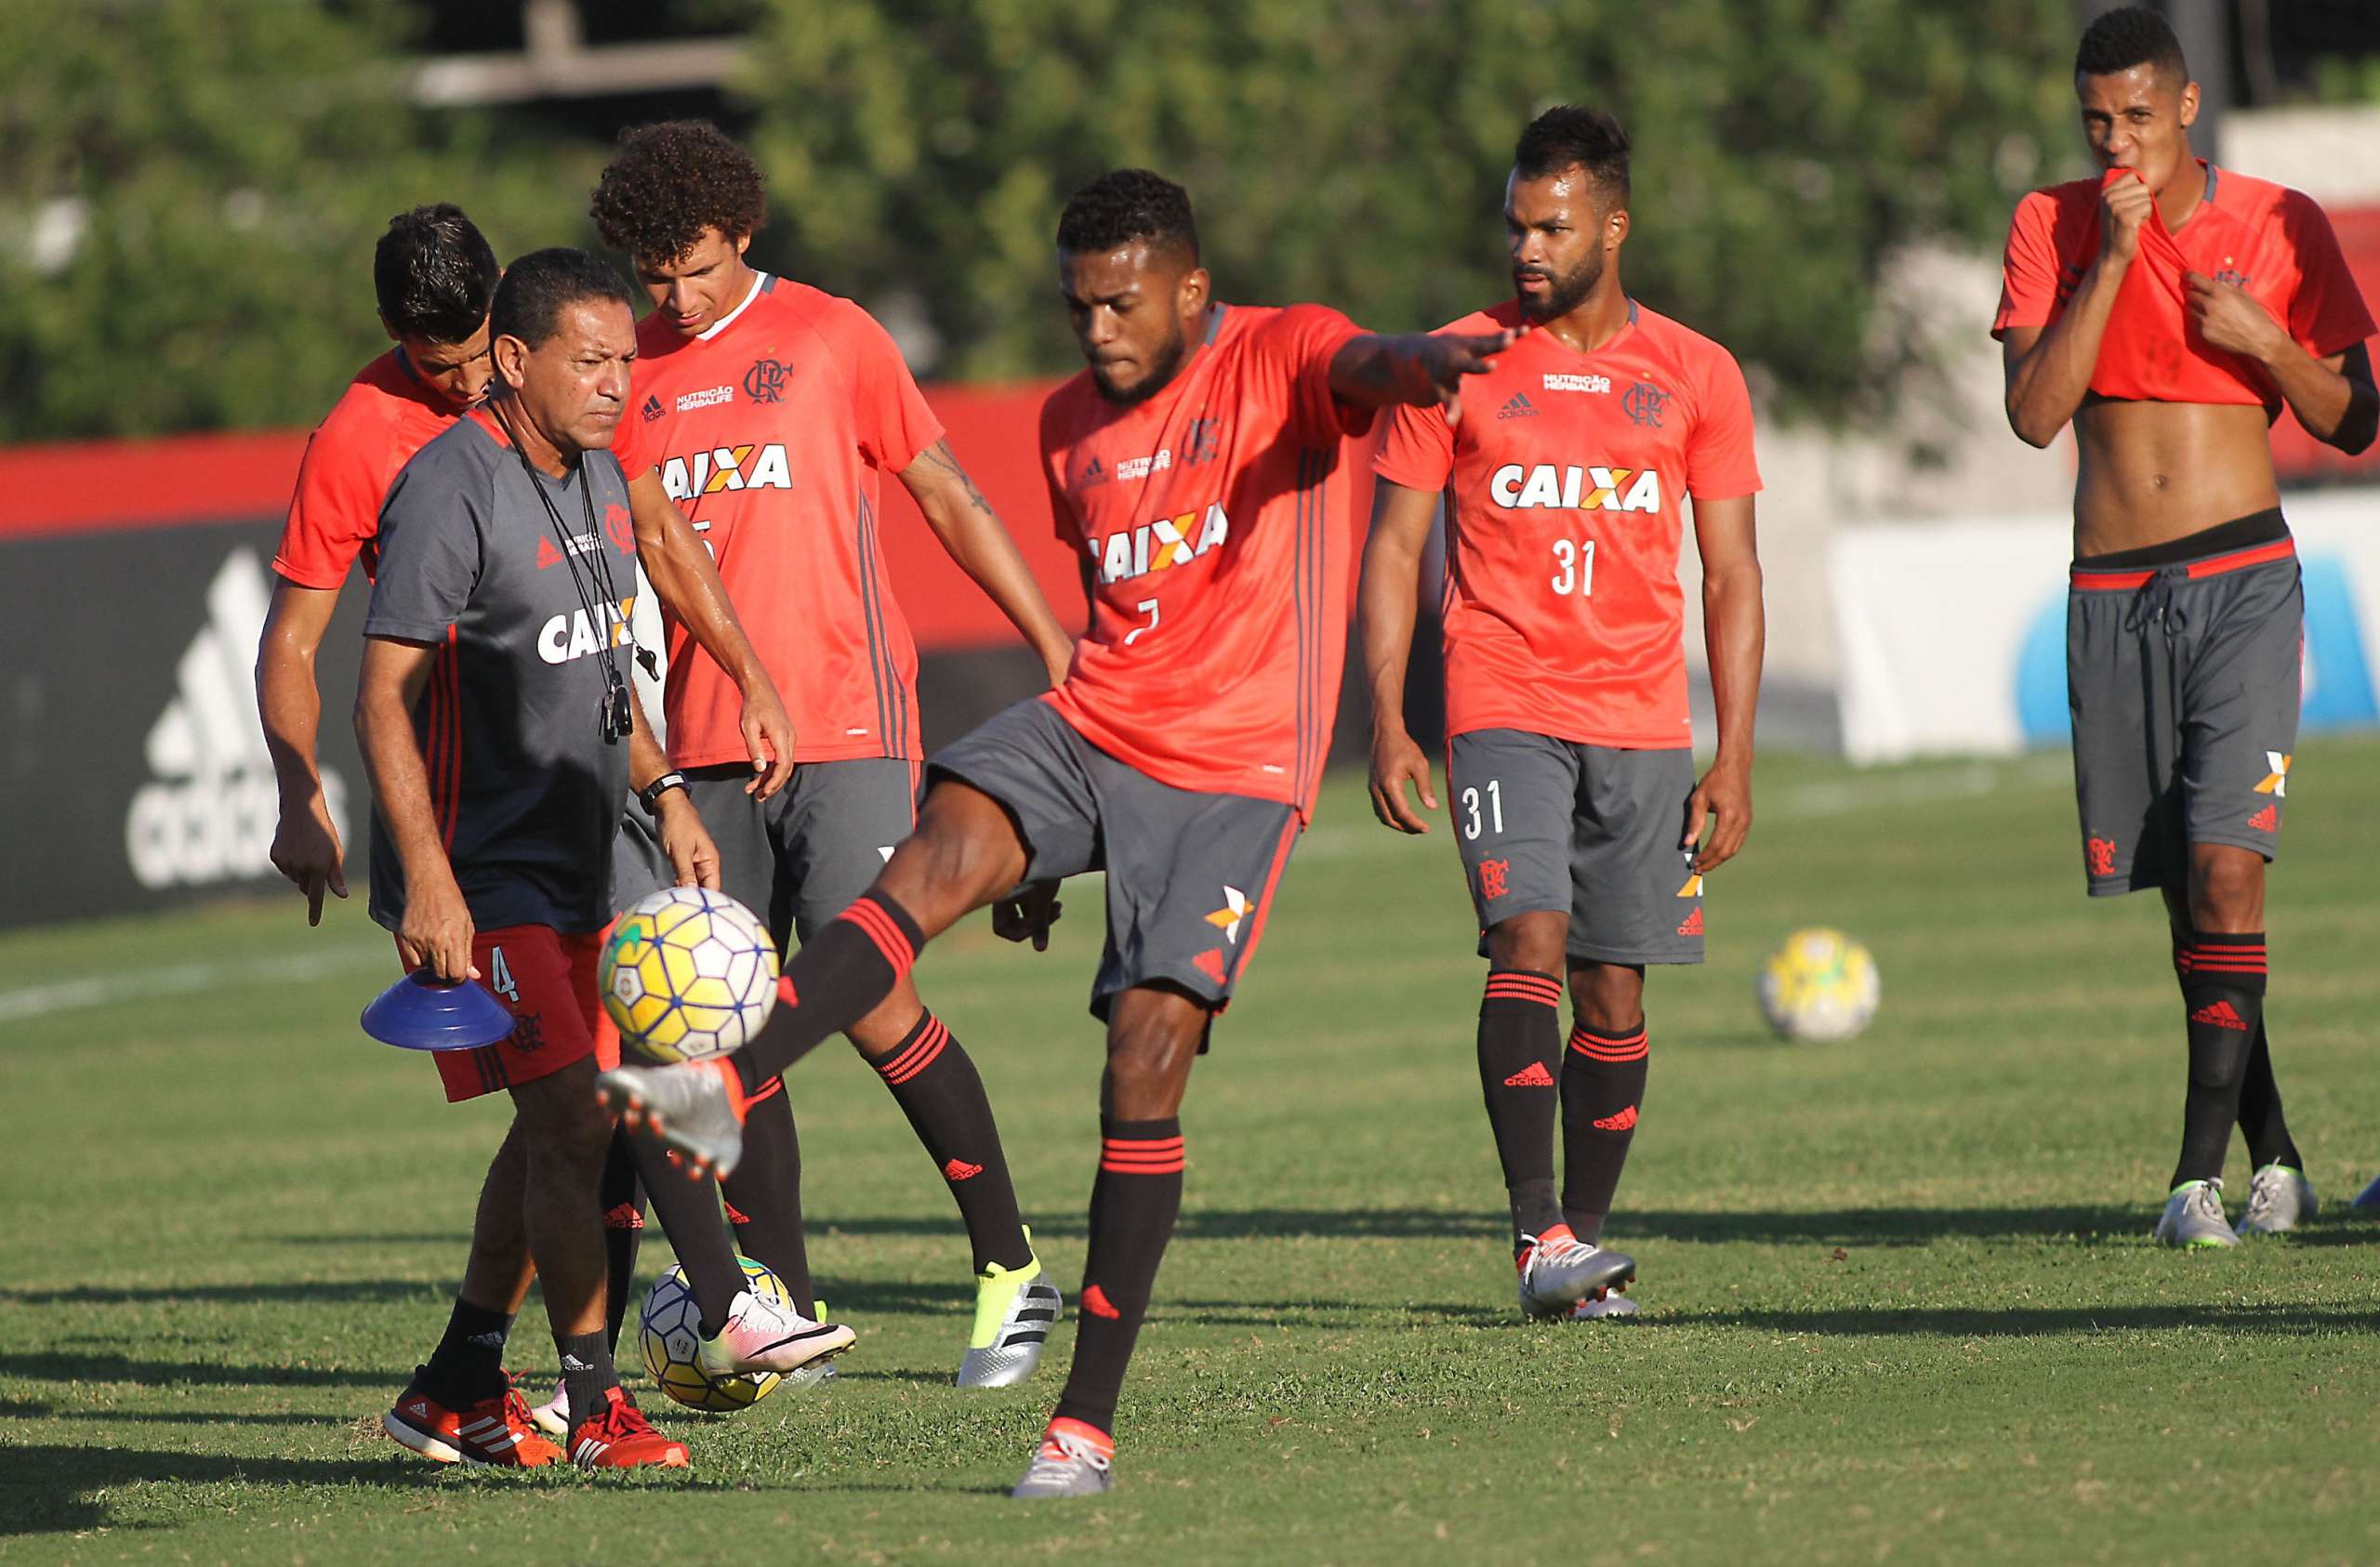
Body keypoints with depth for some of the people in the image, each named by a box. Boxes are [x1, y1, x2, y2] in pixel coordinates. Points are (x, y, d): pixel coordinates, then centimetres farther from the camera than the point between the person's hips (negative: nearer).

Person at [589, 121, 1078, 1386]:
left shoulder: (828, 337, 1)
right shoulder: (629, 375, 11)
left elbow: (947, 496, 6)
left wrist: (1056, 647, 3)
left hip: (844, 724, -4)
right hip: (702, 749, 4)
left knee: (870, 999, -11)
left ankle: (1011, 1267, 2)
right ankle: (785, 1311, 9)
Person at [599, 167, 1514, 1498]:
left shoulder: (1283, 356, -4)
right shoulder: (1074, 424, 15)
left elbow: (1361, 370, -29)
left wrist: (1414, 366, -56)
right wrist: (1049, 847, 26)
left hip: (1237, 772, -5)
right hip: (1091, 735, 5)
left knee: (1148, 1061, -12)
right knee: (937, 859, -25)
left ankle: (1088, 1423, -8)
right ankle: (727, 1092, -36)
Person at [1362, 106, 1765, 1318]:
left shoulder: (1695, 376, 7)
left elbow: (1731, 576, 9)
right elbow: (1393, 548, 6)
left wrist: (1734, 758, 2)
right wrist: (1386, 725, -4)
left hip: (1644, 723, 2)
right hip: (1503, 706, -2)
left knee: (1615, 994, 2)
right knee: (1530, 944, -19)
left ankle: (1582, 1239, 13)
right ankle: (1538, 1233, -21)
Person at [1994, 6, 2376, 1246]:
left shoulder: (2280, 226, 2)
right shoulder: (2052, 228, 5)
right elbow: (2033, 412, -7)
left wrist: (2263, 341, -12)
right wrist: (2113, 259, -12)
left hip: (2243, 577, -2)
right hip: (2110, 591, 2)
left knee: (2225, 863, -16)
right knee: (2184, 891, 5)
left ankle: (2202, 1167, -17)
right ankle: (2273, 1156, 15)